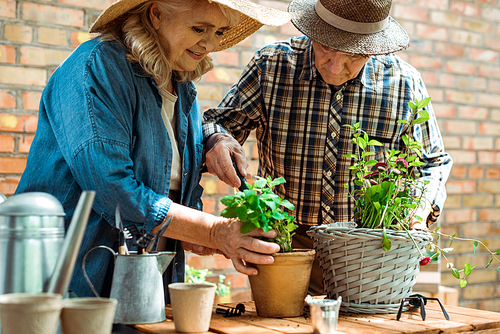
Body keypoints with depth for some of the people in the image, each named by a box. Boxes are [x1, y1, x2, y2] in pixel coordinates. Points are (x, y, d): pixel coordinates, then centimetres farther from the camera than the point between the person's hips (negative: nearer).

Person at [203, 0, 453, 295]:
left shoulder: (405, 84, -2)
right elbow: (220, 120, 6)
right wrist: (216, 138, -18)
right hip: (286, 245, 0)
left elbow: (433, 162, 12)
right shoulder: (271, 66, -5)